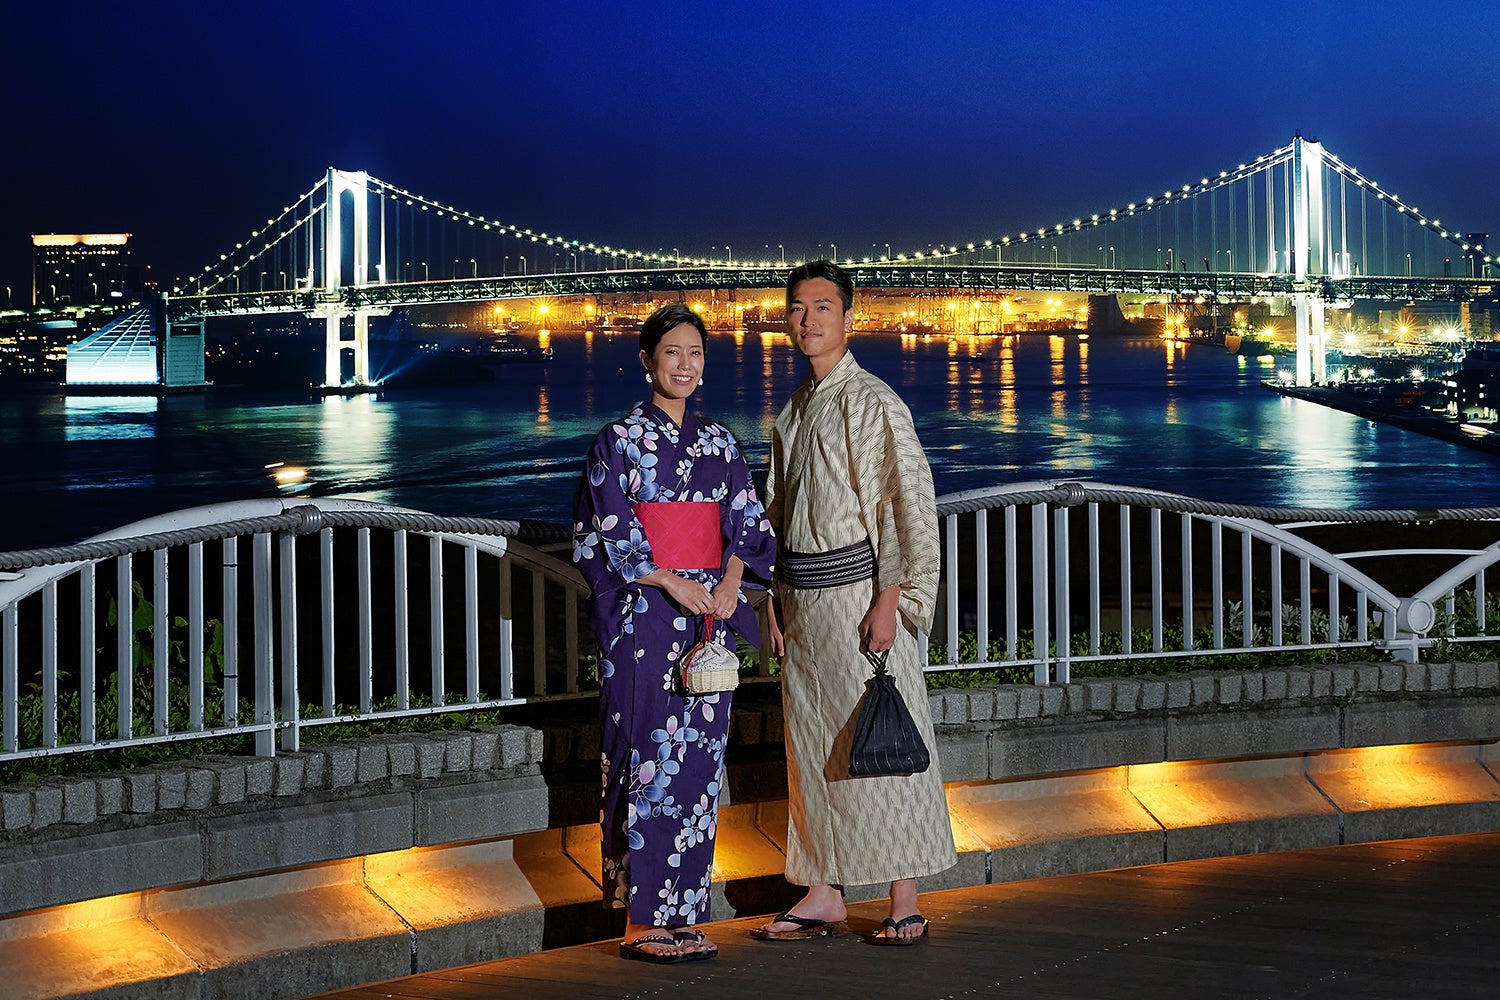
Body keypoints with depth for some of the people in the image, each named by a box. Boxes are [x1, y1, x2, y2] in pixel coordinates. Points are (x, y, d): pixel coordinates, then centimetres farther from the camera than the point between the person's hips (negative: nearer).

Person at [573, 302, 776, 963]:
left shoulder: (719, 445, 13)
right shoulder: (619, 441, -2)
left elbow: (746, 523, 10)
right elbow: (608, 531, -8)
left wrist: (729, 583, -8)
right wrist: (670, 581, -16)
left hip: (708, 617, 5)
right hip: (642, 622, -5)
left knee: (699, 762, 5)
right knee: (651, 759, -7)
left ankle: (680, 913, 11)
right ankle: (641, 924, -3)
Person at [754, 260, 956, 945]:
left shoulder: (873, 403, -8)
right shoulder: (792, 412, 15)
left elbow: (907, 503, -13)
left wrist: (888, 600, -19)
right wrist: (776, 602, 14)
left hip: (857, 588, -7)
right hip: (802, 598, 7)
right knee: (811, 746, 9)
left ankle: (905, 902, 0)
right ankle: (824, 895, 17)